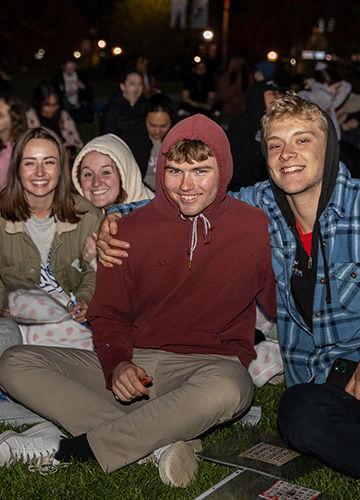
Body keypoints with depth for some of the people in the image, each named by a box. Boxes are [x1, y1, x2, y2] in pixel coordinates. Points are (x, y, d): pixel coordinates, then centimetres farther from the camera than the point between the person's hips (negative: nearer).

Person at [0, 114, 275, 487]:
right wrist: (117, 364, -9)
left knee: (226, 390, -41)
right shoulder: (132, 229, 5)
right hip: (134, 364, 3)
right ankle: (160, 443, -24)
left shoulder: (257, 227, -1)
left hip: (210, 365, -3)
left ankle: (70, 449, -24)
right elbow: (108, 314, 8)